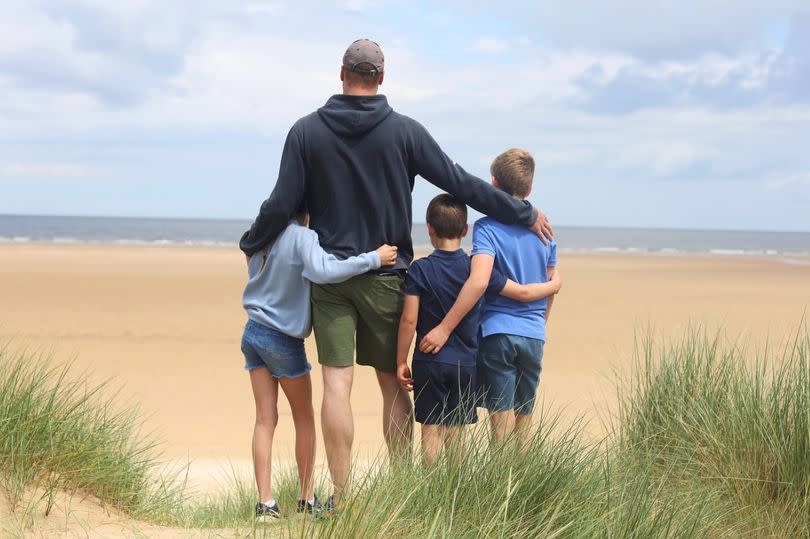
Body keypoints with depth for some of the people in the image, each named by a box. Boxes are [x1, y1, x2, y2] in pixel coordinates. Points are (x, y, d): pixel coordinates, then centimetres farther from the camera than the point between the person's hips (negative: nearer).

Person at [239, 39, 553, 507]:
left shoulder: (307, 131, -2)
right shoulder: (404, 131, -3)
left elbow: (282, 205, -2)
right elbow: (460, 183, -2)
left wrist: (252, 244, 16)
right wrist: (525, 214, 6)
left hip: (329, 275, 0)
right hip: (386, 276, 0)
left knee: (337, 384, -3)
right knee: (393, 383, 10)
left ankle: (341, 496, -4)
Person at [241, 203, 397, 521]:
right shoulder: (302, 236, -19)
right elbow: (323, 271, -34)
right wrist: (373, 259, -29)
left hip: (253, 333, 6)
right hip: (283, 339, -6)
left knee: (265, 419, 5)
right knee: (304, 418, 11)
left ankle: (265, 502, 1)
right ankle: (306, 499, 15)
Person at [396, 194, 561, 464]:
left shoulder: (420, 269, -7)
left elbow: (409, 319, -9)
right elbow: (523, 293, 3)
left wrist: (401, 361, -1)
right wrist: (553, 286, 22)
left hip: (429, 362, -2)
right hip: (466, 363, 2)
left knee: (431, 429, 3)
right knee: (455, 432, 11)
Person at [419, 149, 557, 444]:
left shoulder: (487, 227, -9)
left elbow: (479, 281, -23)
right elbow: (552, 285, 14)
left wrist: (445, 328, -21)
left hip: (497, 331, -4)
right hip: (534, 336, 4)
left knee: (502, 416, -2)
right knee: (524, 419, 13)